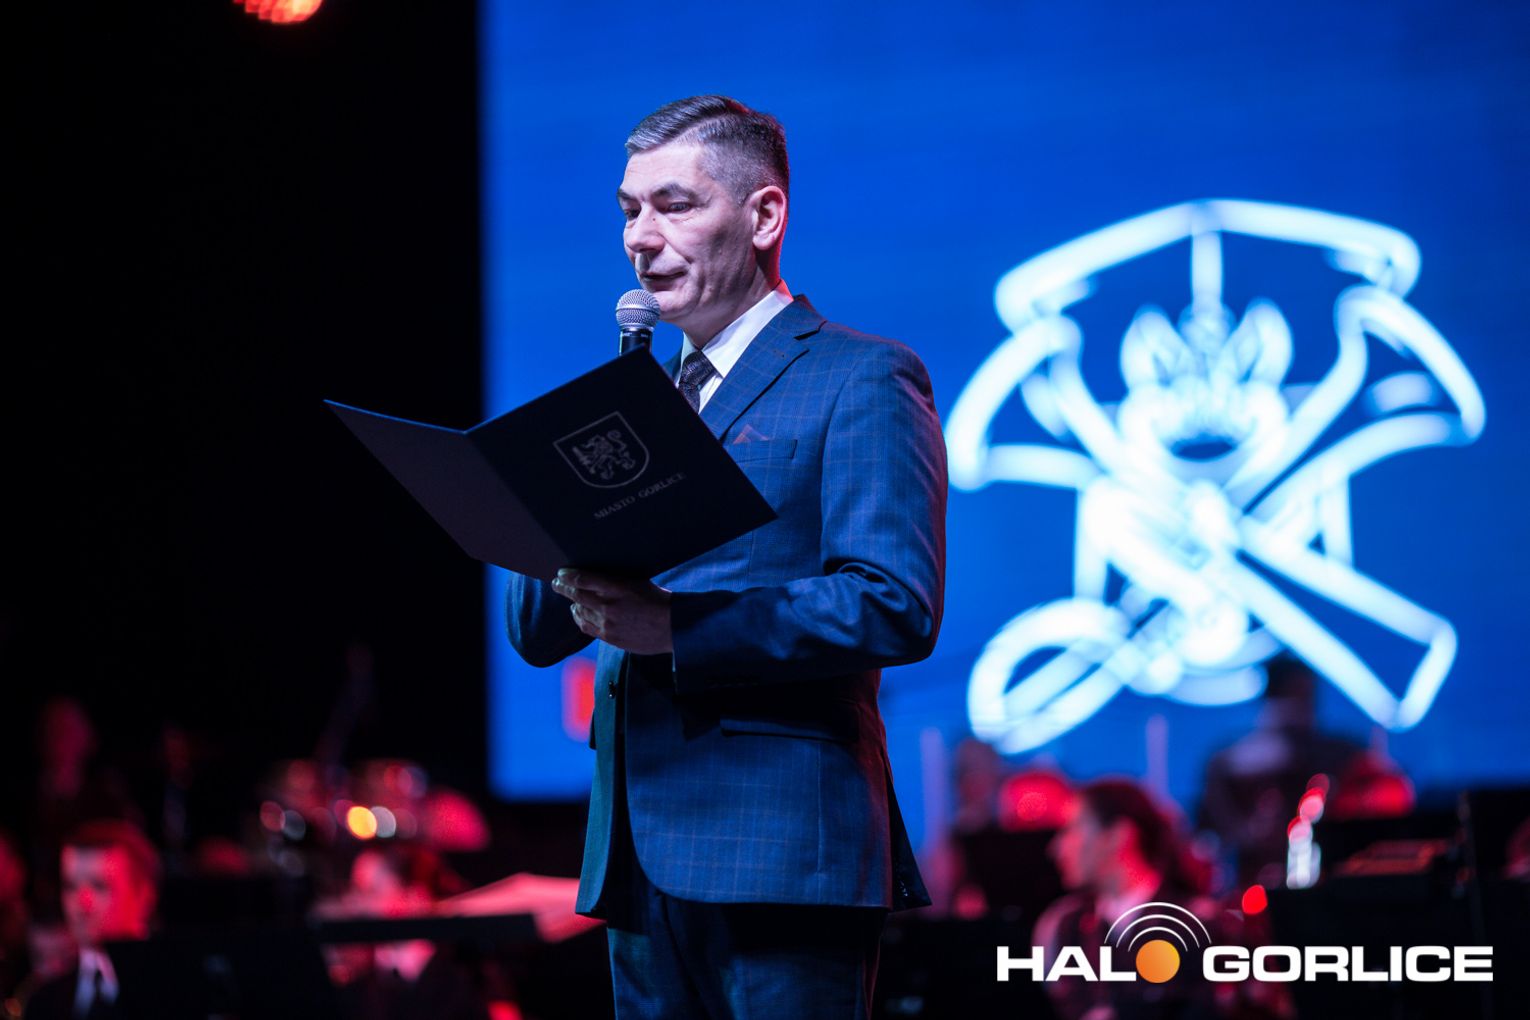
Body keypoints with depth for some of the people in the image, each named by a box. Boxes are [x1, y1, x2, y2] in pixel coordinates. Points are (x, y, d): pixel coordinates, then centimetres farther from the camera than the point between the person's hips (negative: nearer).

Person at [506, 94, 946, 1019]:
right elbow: (533, 632, 17)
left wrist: (676, 626, -20)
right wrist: (576, 569, -7)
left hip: (782, 853, -7)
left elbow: (897, 607, -15)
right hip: (639, 860, 7)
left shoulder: (863, 382, -2)